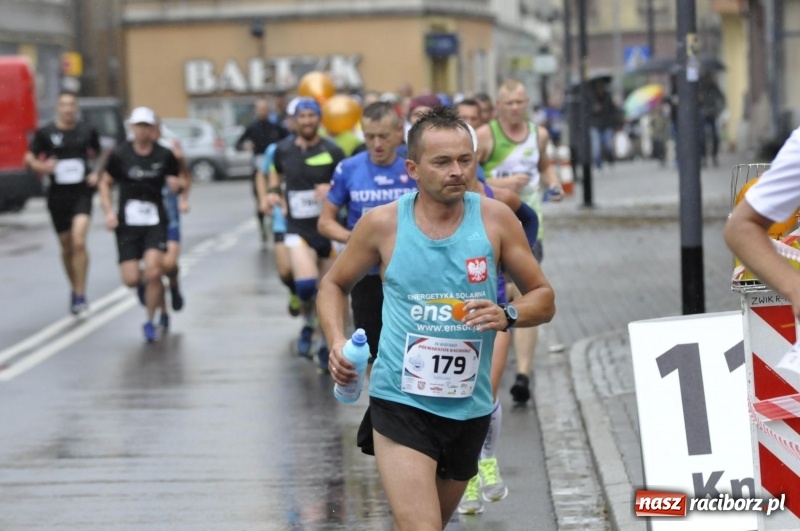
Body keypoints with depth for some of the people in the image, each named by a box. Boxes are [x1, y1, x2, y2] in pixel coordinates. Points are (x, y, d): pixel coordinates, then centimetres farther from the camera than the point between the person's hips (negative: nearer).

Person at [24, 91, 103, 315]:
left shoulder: (88, 131, 3)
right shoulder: (45, 133, 0)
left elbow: (98, 156, 18)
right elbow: (29, 158, 5)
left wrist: (97, 173, 0)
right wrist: (42, 167, -16)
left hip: (82, 193, -1)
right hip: (57, 195, 1)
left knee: (79, 241, -19)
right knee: (67, 248, 12)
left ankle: (80, 295, -15)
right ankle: (74, 288, 34)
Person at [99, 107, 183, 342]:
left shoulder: (165, 155, -1)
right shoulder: (120, 154, -1)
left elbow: (176, 185, 9)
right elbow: (105, 183, 9)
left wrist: (177, 185, -15)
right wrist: (109, 212, -4)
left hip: (155, 222, -1)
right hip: (127, 223, 1)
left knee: (153, 272, -17)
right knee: (131, 280, -6)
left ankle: (150, 322, 4)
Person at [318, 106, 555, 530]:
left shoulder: (495, 219, -2)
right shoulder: (383, 224, -4)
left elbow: (543, 299, 5)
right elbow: (334, 284, 12)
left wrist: (507, 316, -16)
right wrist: (337, 342, -6)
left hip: (468, 408, 3)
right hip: (400, 402, -3)